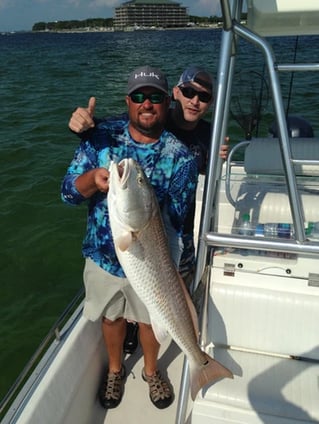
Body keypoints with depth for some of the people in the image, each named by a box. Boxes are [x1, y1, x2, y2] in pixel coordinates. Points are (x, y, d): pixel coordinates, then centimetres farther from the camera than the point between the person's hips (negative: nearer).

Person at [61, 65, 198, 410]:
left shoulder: (180, 157, -15)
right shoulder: (102, 135, -9)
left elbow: (174, 220, -12)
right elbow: (68, 192, -11)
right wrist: (93, 177, -32)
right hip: (103, 255, 2)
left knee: (150, 318, 21)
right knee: (112, 317, 22)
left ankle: (151, 370, 52)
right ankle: (115, 369, 53)